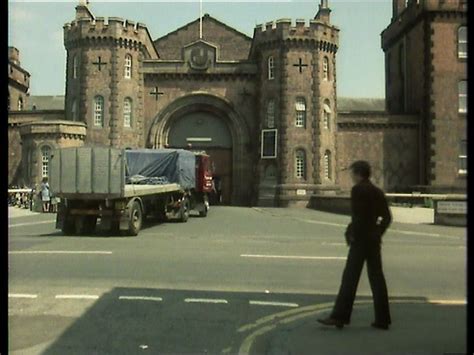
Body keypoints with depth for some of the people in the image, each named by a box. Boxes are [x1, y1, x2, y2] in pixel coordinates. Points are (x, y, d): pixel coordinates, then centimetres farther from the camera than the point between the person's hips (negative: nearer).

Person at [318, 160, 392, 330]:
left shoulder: (358, 190, -10)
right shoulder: (377, 192, 14)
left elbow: (358, 215, -19)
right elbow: (387, 217, 15)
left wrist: (350, 234, -10)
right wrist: (378, 232, 16)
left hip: (360, 240, -8)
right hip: (374, 240, 8)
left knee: (350, 277, -5)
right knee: (376, 277, 10)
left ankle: (339, 316, -3)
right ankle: (382, 319, 13)